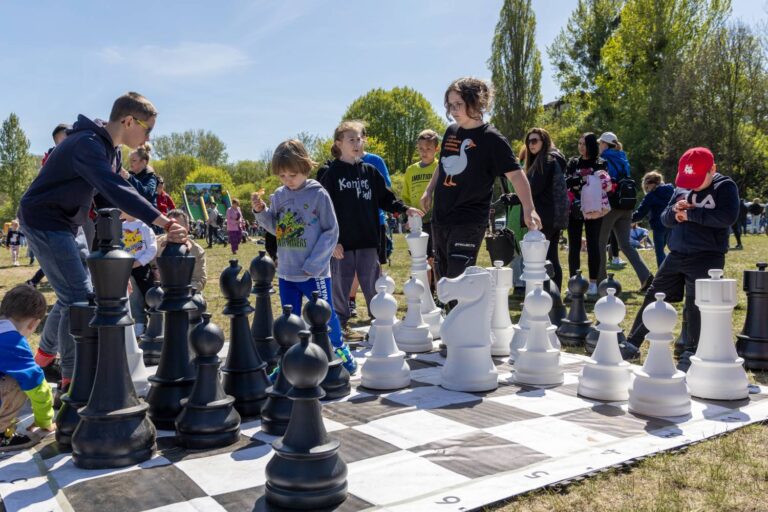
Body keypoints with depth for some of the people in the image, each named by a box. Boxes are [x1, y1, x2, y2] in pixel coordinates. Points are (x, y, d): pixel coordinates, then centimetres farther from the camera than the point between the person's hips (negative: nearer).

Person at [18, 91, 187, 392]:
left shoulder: (111, 149, 6)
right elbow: (117, 191, -38)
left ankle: (45, 356, 35)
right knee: (79, 298, -11)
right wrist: (166, 223, -46)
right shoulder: (87, 144, -25)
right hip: (44, 222, -10)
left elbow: (115, 190, 7)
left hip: (69, 224, 10)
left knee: (75, 293, 16)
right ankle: (71, 380, 0)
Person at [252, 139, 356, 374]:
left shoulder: (318, 195, -9)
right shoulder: (278, 196, 5)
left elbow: (331, 231, -9)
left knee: (325, 315, 7)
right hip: (286, 273, 5)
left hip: (314, 273, -4)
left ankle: (340, 352, 29)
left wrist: (314, 264, -14)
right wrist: (260, 211, -3)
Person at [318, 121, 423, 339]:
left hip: (368, 240, 4)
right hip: (342, 242, -4)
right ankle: (340, 325, 18)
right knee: (340, 285, 6)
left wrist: (405, 208, -3)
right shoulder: (330, 173, -3)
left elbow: (385, 198, 13)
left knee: (372, 283, 11)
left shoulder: (369, 171, 10)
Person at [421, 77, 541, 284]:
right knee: (443, 279, 13)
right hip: (440, 217, 7)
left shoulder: (491, 138, -10)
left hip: (469, 222, -7)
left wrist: (528, 209, -28)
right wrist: (429, 190, 21)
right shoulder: (451, 132, 9)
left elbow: (515, 173, -16)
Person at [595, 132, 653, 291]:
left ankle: (600, 280, 10)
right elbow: (627, 181, 18)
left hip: (610, 206, -7)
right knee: (626, 244, 7)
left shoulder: (604, 161, -8)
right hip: (625, 207, 7)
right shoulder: (623, 160, 14)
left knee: (601, 244, 6)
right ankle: (645, 275, -8)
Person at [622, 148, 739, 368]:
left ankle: (692, 353, 13)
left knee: (696, 306, -2)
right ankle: (632, 344, 17)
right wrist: (675, 210, -10)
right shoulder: (681, 188, 11)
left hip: (706, 258, -5)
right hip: (676, 255, 6)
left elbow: (728, 217, -20)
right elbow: (665, 219, 13)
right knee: (652, 298, 8)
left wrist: (690, 213, -16)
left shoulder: (725, 187, -4)